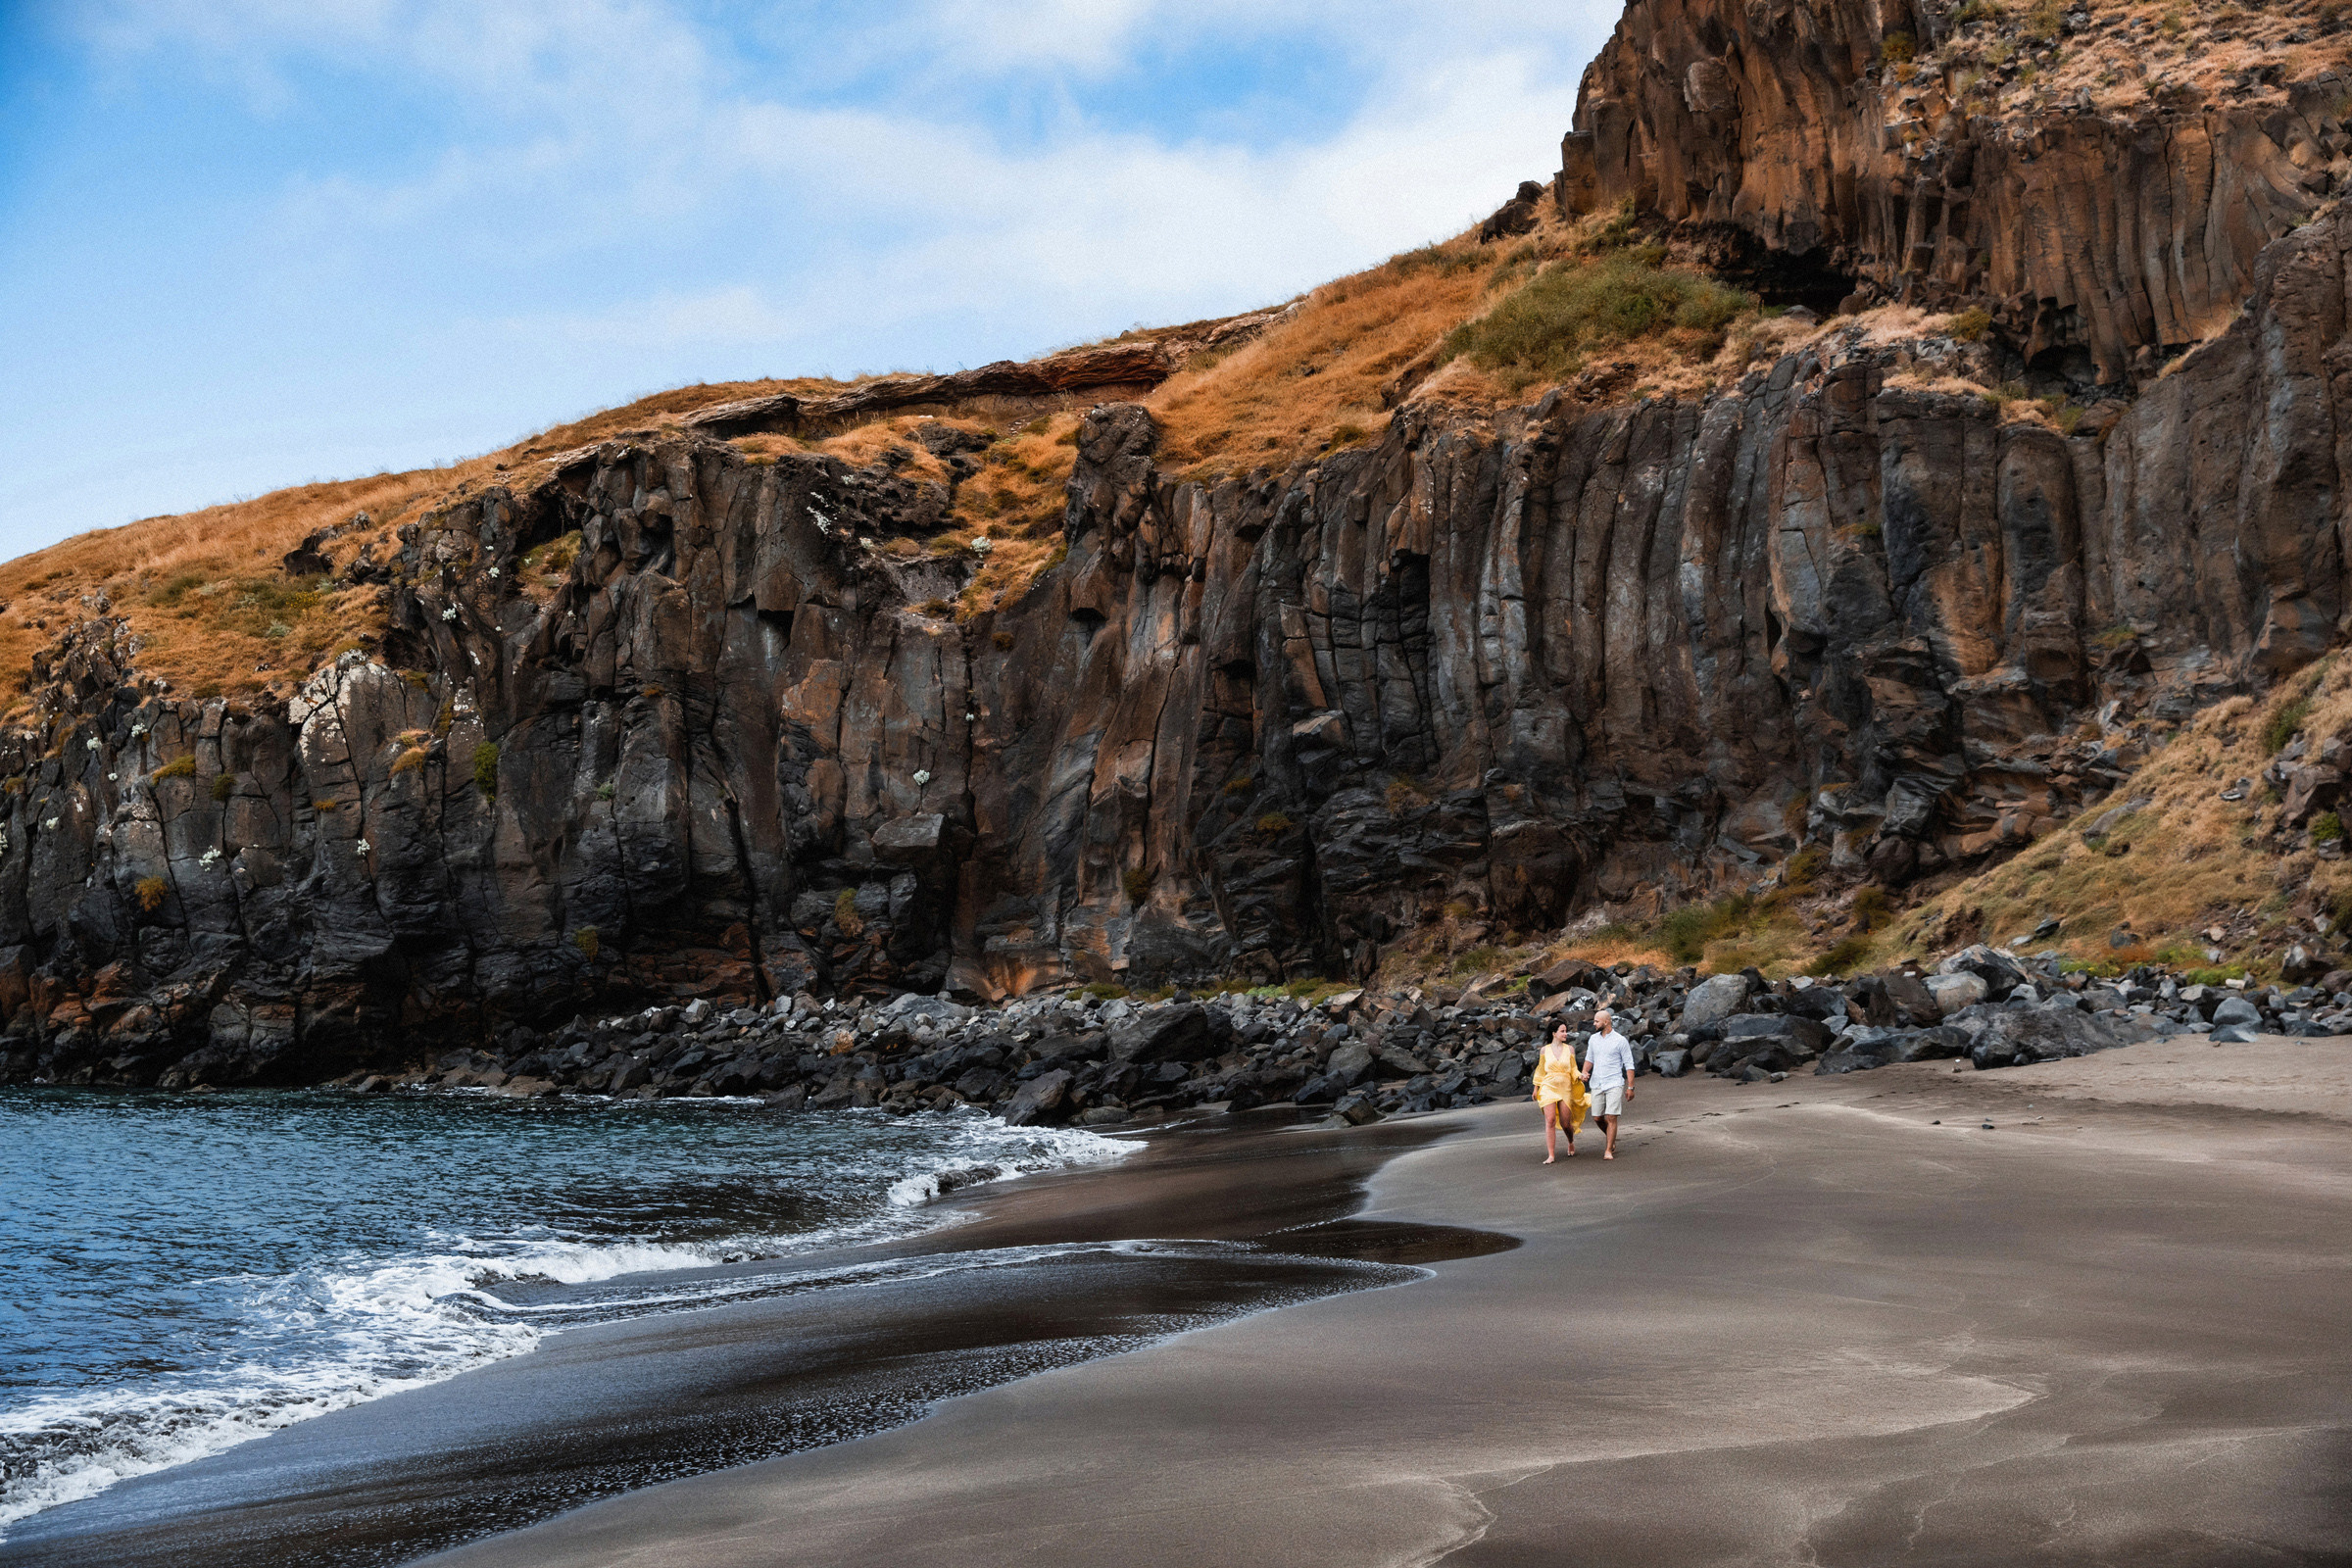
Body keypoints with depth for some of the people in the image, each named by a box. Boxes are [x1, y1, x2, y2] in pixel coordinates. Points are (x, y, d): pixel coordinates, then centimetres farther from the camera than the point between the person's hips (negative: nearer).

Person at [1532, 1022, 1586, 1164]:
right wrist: (1536, 1088, 16)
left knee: (1566, 1123, 1)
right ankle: (1551, 1155, -10)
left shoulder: (1569, 1049, 5)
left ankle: (1571, 1143, 36)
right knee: (1550, 1120, -12)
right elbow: (1540, 1070, 13)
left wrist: (1580, 1076, -12)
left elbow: (1573, 1069, 8)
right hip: (1549, 1088, -1)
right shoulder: (1545, 1050, 4)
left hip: (1565, 1088, 1)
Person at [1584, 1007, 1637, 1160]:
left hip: (1614, 1084, -5)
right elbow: (1589, 1059, 21)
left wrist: (1630, 1087, -6)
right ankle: (1611, 1138, 32)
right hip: (1596, 1084, 5)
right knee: (1598, 1117, 5)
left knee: (1611, 1118, -11)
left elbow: (1629, 1065, -2)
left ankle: (1608, 1150, -7)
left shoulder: (1620, 1041, -5)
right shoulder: (1593, 1039, 10)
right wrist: (1585, 1073, 0)